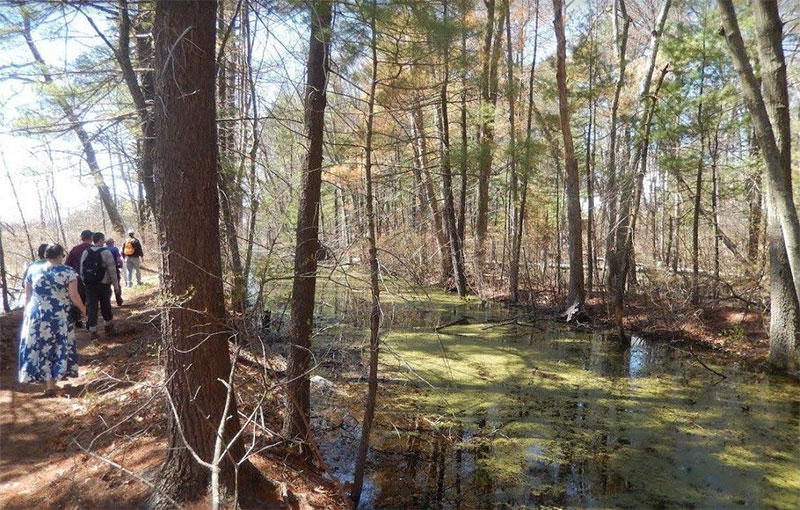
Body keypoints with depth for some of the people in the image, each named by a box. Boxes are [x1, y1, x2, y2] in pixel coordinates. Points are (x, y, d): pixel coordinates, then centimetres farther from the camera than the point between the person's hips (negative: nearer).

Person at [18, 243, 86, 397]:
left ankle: (46, 380, 16)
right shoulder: (68, 271, -8)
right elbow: (74, 296, -9)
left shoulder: (33, 271, 3)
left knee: (39, 348, 11)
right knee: (58, 348, 11)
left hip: (36, 315, 3)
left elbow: (27, 296, 9)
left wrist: (27, 313, 22)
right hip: (59, 316, -3)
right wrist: (83, 309, 7)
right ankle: (51, 384, 15)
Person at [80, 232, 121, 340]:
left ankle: (92, 330, 2)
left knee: (91, 306, 4)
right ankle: (107, 326, 28)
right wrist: (116, 285, -6)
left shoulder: (85, 253, 3)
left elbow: (82, 270, 5)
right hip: (104, 284, -3)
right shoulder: (106, 252, -10)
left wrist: (85, 282, 15)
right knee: (106, 305, 13)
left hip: (89, 285, 3)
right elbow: (112, 271, -11)